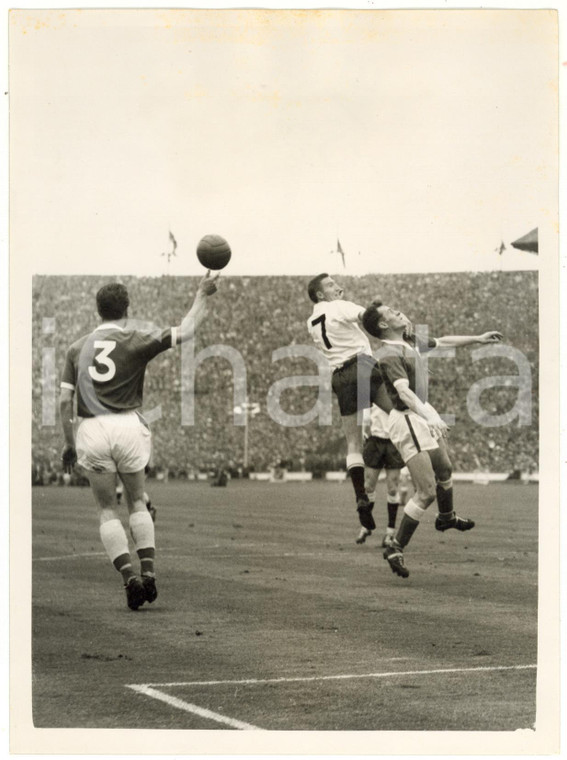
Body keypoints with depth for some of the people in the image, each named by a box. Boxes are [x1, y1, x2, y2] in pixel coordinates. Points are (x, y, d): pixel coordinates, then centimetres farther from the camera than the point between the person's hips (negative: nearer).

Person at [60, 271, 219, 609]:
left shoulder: (78, 347, 10)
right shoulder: (134, 339, 1)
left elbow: (65, 400, 7)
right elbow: (185, 331, -5)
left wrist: (69, 443, 16)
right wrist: (203, 295, 7)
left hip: (91, 429, 1)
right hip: (127, 426, -1)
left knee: (107, 510, 10)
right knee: (137, 502, 18)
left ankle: (130, 576, -6)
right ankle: (148, 571, 4)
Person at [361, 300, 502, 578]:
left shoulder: (410, 342, 6)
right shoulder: (390, 354, -22)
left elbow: (442, 341, 24)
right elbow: (404, 391, -34)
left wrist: (478, 338, 28)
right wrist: (431, 419, -46)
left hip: (423, 413, 10)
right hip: (407, 422, -10)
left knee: (444, 470, 30)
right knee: (427, 491, -12)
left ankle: (446, 517, 58)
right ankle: (395, 549, -4)